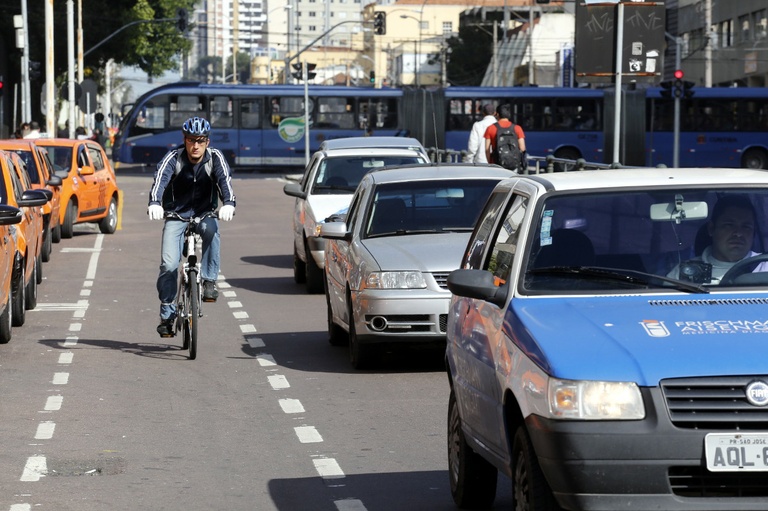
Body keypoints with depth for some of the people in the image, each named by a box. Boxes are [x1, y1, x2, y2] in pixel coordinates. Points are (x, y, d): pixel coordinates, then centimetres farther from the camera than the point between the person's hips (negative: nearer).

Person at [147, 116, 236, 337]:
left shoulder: (215, 158, -11)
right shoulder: (173, 158, -13)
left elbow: (225, 180, -26)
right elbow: (160, 179, -29)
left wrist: (228, 204, -47)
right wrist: (154, 203, -49)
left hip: (204, 213, 0)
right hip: (176, 215, 0)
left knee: (210, 229, -36)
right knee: (169, 264, -14)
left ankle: (209, 281, -24)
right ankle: (167, 314, 1)